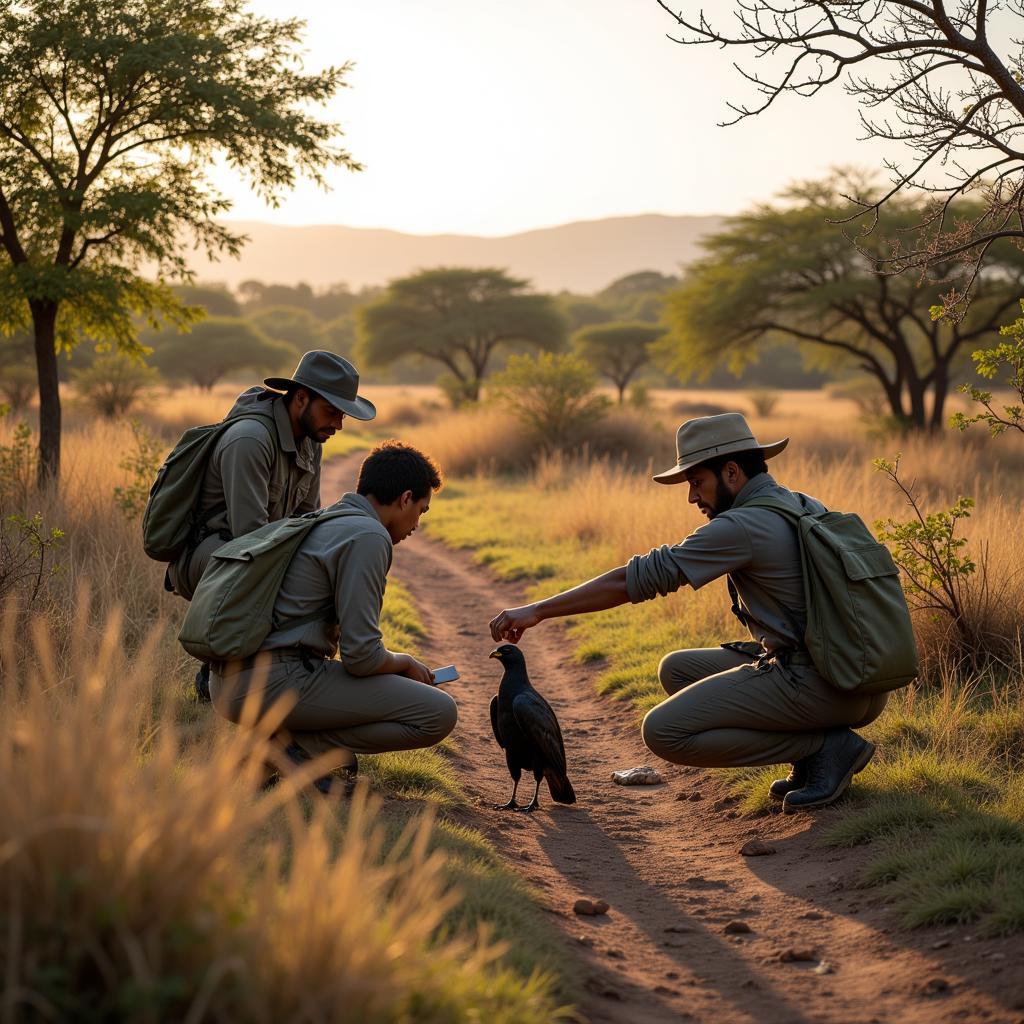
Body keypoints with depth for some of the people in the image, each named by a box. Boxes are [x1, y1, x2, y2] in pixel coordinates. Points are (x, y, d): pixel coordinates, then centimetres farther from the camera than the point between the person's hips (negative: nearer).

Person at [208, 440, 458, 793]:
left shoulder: (322, 522, 21)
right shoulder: (367, 536, -9)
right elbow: (361, 655, -14)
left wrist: (396, 665, 27)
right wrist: (405, 662, 8)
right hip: (275, 681, -10)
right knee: (439, 714, -8)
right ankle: (302, 746, -10)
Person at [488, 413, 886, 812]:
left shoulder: (744, 526, -14)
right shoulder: (805, 507, 14)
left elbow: (635, 579, -13)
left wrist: (536, 610, -8)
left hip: (815, 686, -10)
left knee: (665, 731, -10)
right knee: (676, 670, 17)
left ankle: (828, 747, -6)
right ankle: (813, 753, 8)